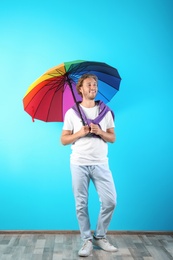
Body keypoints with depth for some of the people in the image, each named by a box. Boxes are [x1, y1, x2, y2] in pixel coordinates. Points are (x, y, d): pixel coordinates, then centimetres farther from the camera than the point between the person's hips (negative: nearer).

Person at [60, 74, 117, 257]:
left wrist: (100, 132, -9)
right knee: (81, 204, 3)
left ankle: (100, 236, 19)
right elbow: (64, 140, 4)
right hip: (79, 164, -1)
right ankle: (87, 240, 18)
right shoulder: (71, 112, 4)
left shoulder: (105, 111, 9)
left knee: (110, 201, -2)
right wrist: (80, 133, -11)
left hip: (100, 164, 2)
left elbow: (112, 138, 10)